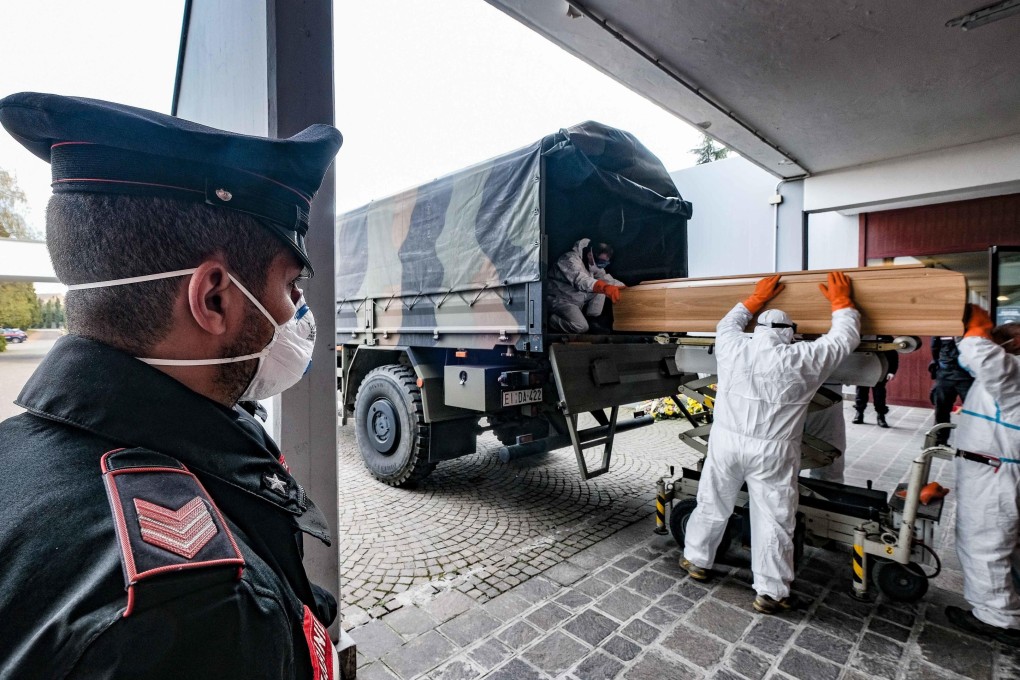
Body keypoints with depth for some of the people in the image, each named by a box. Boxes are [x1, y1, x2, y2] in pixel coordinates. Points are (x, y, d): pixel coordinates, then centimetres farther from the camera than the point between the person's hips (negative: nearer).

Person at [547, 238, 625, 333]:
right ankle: (551, 320, -2)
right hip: (560, 300, -9)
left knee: (601, 287, -5)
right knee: (581, 327, -26)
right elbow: (581, 281, -44)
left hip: (577, 299, 9)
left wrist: (625, 287, -8)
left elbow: (606, 278, 8)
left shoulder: (593, 263, 2)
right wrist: (605, 287, -60)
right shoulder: (571, 259, -26)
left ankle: (591, 320, 1)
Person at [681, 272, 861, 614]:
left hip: (726, 442, 3)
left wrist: (756, 298, 26)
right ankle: (770, 592, 22)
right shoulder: (803, 359, -8)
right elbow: (845, 338, 8)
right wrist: (841, 301, 21)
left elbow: (727, 324, 20)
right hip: (772, 453, -2)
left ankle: (696, 561, 34)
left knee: (712, 505, 17)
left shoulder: (732, 348, -3)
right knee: (773, 520, 11)